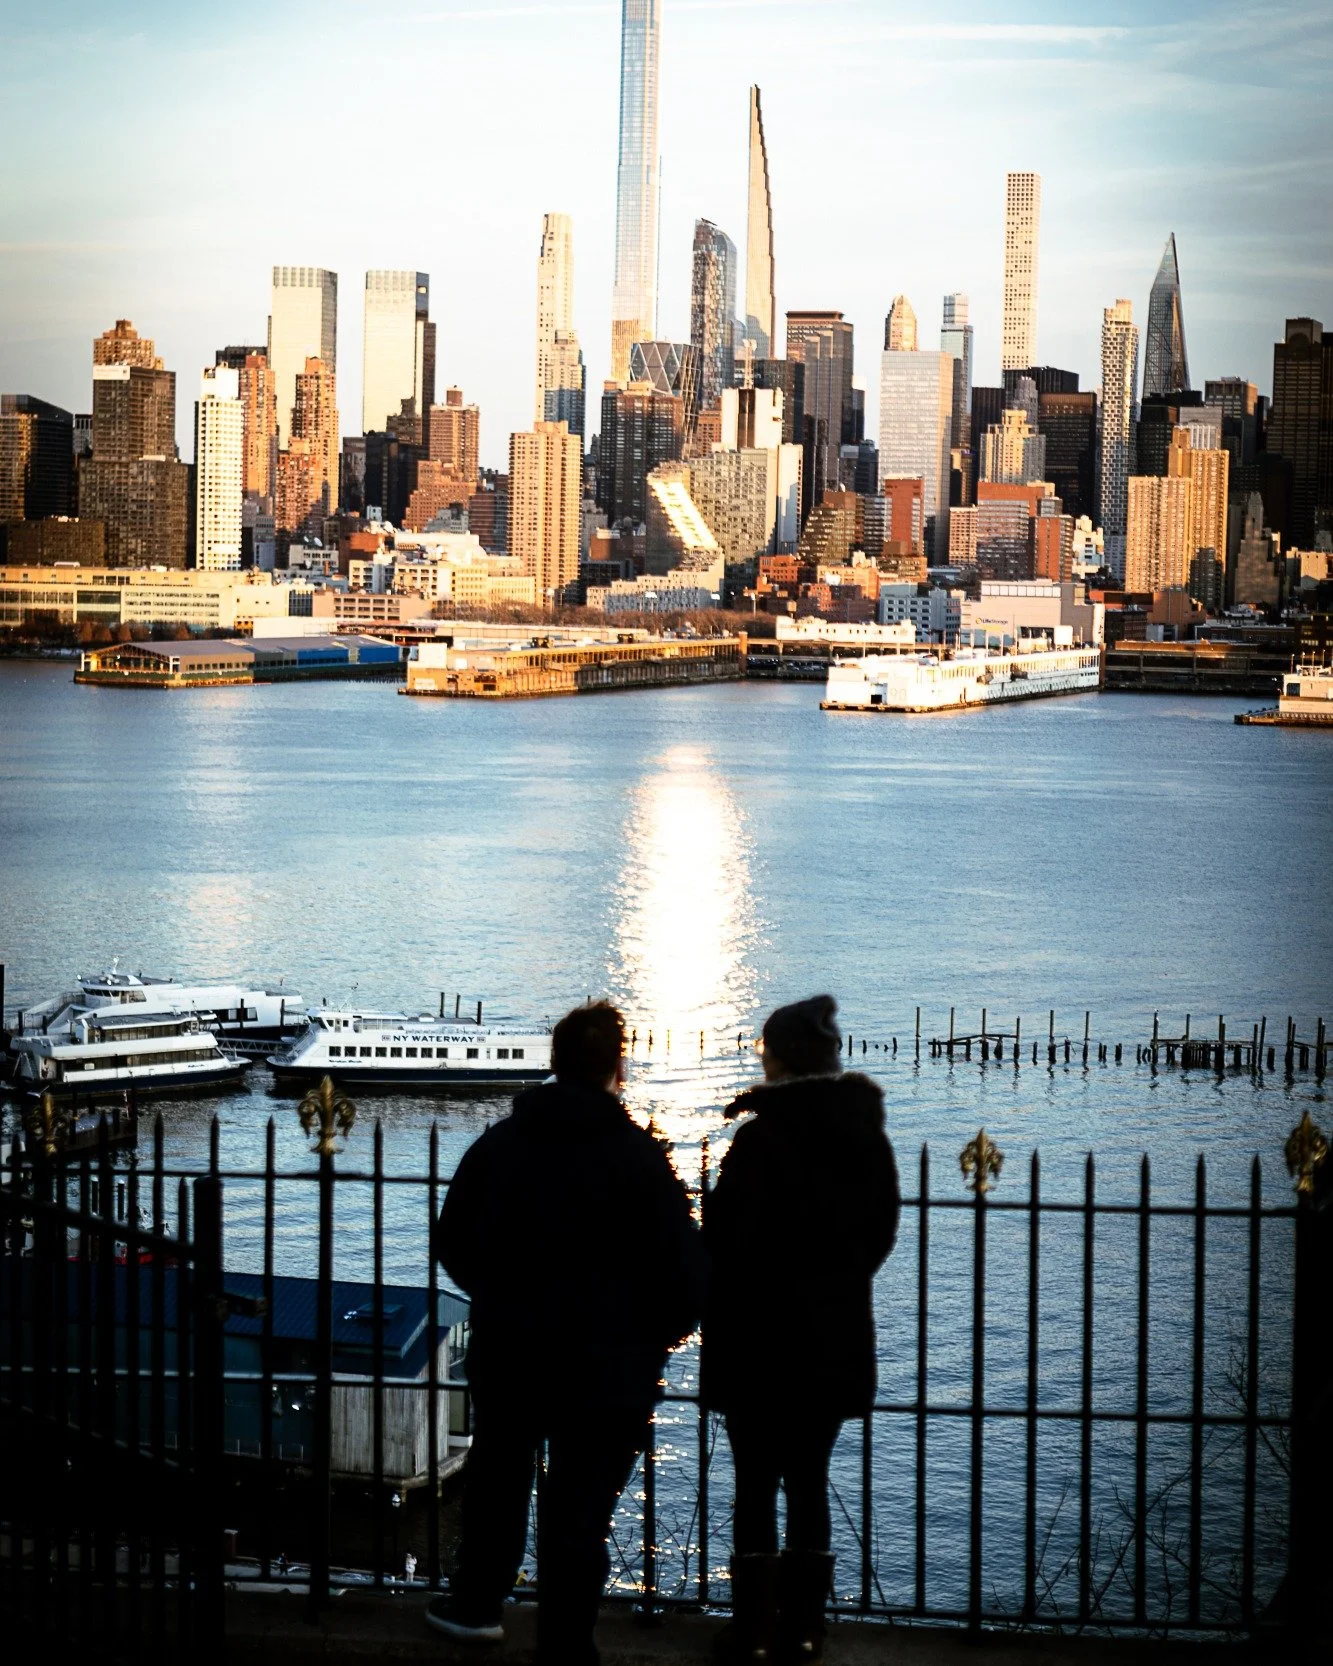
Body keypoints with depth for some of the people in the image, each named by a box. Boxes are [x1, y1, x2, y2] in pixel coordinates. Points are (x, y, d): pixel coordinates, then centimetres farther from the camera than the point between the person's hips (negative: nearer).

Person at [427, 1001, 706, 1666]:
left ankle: (476, 1604, 38)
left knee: (497, 1474, 26)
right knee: (579, 1512, 2)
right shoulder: (638, 1156, -14)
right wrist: (662, 1333, 6)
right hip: (606, 1368, -4)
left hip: (506, 1354, 4)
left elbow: (453, 1242, 11)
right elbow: (682, 1266, -13)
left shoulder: (500, 1142, 0)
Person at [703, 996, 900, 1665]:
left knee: (755, 1486, 3)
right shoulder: (868, 1136, 3)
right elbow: (881, 1233, 11)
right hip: (837, 1340, 5)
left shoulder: (762, 1138, -16)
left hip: (762, 1340, -5)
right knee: (809, 1483, 13)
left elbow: (729, 1239, -13)